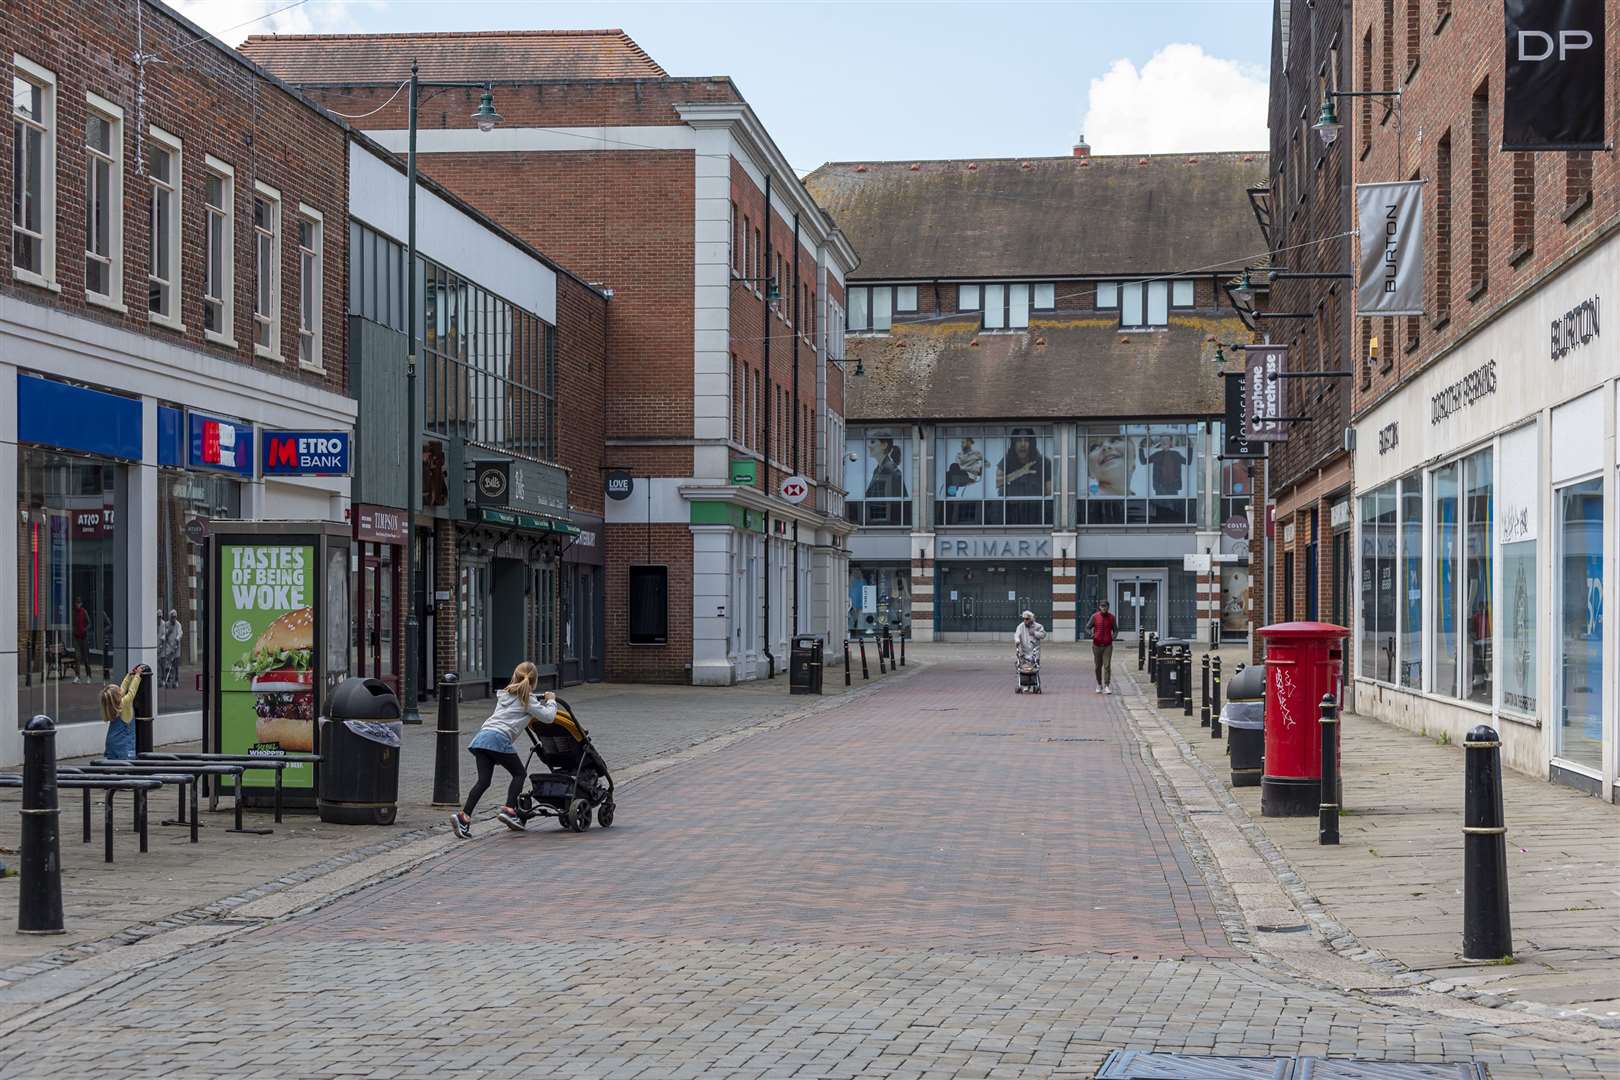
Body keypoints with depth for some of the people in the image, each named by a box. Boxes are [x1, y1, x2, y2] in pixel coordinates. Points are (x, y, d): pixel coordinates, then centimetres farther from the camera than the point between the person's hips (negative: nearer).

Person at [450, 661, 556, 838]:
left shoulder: (505, 694, 27)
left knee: (483, 780, -1)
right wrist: (551, 701, 27)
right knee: (518, 773, 12)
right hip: (499, 739, -6)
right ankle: (509, 809, -2)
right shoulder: (528, 699, 7)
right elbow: (548, 717, 8)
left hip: (481, 737, 6)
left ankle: (463, 816, -16)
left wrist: (541, 698, 46)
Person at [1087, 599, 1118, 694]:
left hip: (1108, 645, -1)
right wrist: (1091, 634, -14)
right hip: (1097, 645, 1)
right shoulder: (1095, 616, -1)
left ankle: (1107, 686, -10)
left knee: (1107, 666, -10)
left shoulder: (1111, 617, 1)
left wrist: (1114, 635, -10)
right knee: (1098, 666, 10)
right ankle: (1099, 685, 25)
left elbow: (1115, 629, 10)